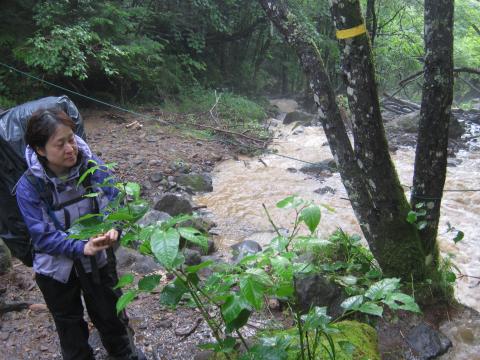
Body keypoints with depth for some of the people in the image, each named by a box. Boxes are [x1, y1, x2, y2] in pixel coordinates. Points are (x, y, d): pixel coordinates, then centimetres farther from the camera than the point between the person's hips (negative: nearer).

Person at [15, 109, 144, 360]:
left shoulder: (92, 165, -18)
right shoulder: (29, 186, -23)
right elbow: (42, 235, -23)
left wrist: (113, 228, -34)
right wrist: (82, 247, -36)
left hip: (98, 259, 2)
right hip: (57, 267, -2)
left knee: (111, 315, 23)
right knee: (69, 324, 21)